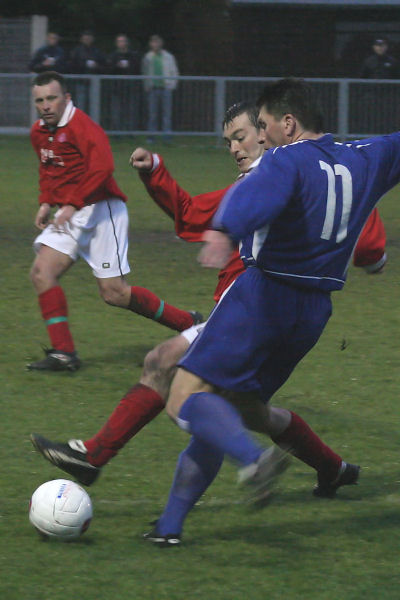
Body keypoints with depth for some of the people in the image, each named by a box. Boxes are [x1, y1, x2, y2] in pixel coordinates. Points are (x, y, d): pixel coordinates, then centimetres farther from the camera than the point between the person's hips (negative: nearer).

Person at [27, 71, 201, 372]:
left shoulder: (82, 127, -16)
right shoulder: (39, 132, 11)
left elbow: (102, 167, -29)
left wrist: (73, 204, -34)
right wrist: (46, 203, 14)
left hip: (100, 211, -8)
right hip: (69, 215, 8)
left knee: (113, 293, -7)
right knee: (42, 273, -11)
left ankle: (187, 323, 11)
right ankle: (64, 353, -9)